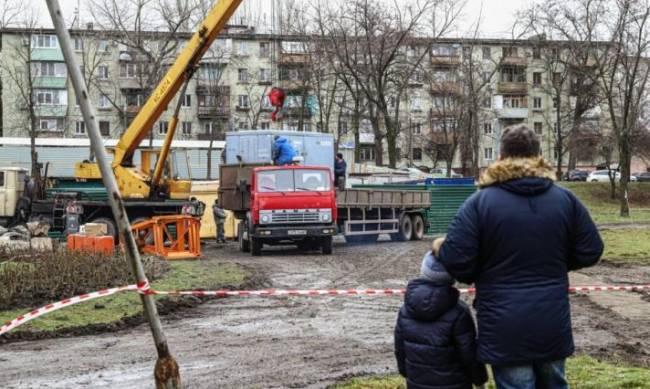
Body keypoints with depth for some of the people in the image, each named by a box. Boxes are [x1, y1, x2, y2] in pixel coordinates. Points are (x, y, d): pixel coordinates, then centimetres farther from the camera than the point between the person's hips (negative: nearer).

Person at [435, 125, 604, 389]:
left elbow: (455, 259, -14)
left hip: (506, 327, -4)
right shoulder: (565, 199, 1)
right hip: (553, 323, 4)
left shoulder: (480, 202, -10)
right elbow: (590, 252, 6)